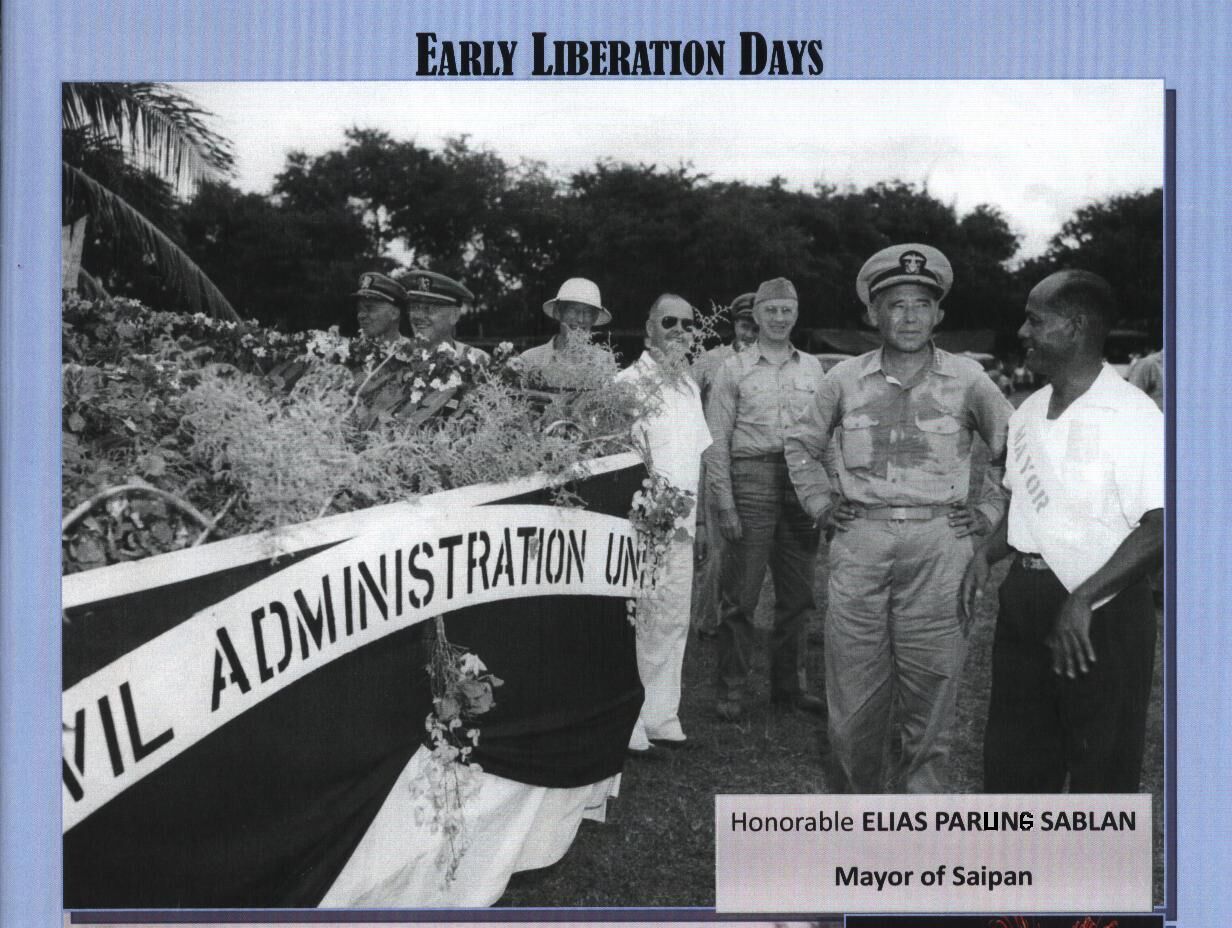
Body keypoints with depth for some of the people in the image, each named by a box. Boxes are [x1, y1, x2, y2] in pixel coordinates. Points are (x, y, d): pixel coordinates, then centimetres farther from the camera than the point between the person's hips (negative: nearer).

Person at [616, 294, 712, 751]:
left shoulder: (689, 384, 16)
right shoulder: (628, 384, -9)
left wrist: (700, 519, 17)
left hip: (681, 519, 8)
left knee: (675, 620, 11)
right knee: (640, 622, -6)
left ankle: (661, 718, 21)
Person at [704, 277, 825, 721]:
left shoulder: (812, 367, 13)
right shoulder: (734, 368, 2)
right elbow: (717, 440, -1)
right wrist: (724, 503, -8)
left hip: (802, 482, 4)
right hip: (751, 479, -4)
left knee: (797, 593, 9)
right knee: (741, 594, -3)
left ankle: (790, 684, 22)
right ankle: (730, 691, 6)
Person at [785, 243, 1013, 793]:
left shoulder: (966, 380, 2)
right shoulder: (845, 380, 6)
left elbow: (1013, 449, 14)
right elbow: (802, 444, 21)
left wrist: (989, 511, 5)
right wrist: (819, 502, 10)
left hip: (938, 547, -1)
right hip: (860, 546, 1)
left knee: (929, 698, 4)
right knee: (852, 709, 4)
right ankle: (864, 797, 25)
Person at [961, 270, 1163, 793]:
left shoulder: (1132, 413, -15)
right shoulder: (1029, 412, 9)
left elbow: (1161, 526, -20)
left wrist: (1083, 600, -25)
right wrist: (985, 555, 2)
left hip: (1101, 614, -7)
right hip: (1025, 602, 7)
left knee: (1102, 772, 6)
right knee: (1011, 762, 16)